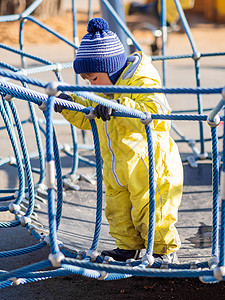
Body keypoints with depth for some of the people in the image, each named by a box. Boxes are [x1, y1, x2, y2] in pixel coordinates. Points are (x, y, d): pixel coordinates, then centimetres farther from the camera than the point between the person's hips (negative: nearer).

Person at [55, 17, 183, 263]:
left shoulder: (143, 84, -20)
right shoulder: (106, 91, 9)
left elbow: (153, 114, -37)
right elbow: (88, 118, 20)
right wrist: (70, 104, 1)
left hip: (148, 167, -9)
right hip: (117, 170, 9)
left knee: (150, 214, 0)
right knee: (118, 211, 16)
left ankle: (164, 251, 19)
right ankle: (129, 248, 33)